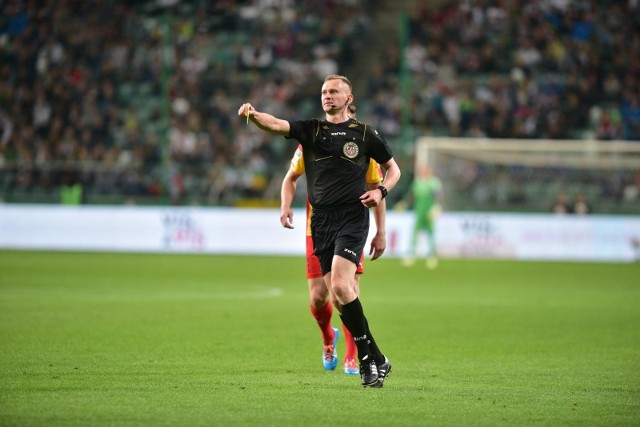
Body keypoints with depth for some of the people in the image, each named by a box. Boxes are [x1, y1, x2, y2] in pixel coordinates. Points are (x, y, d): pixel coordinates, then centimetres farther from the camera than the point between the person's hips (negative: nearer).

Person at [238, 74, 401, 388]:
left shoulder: (364, 133, 6)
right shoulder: (311, 130, 11)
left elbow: (393, 168, 16)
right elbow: (276, 125, -6)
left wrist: (381, 191, -5)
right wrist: (253, 114, -28)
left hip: (352, 217, -4)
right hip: (321, 220, 4)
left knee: (340, 286, -20)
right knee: (336, 295, 0)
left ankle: (371, 358, -11)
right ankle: (374, 359, 9)